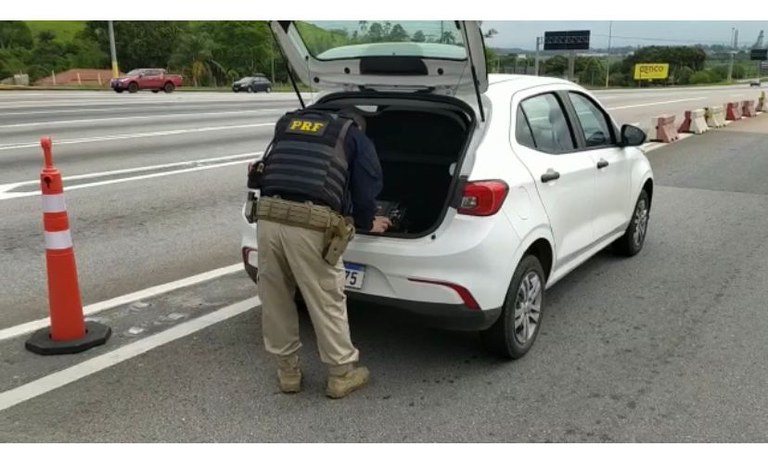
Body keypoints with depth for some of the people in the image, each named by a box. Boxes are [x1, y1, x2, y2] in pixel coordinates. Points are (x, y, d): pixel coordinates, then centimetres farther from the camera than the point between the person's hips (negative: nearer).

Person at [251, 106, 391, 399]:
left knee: (275, 299, 19)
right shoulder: (357, 138, 17)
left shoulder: (289, 123, 30)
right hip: (310, 225, -4)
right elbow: (366, 186, 14)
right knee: (327, 302, 11)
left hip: (268, 216, 4)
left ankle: (288, 371, 33)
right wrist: (368, 223, 34)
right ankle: (342, 375, 26)